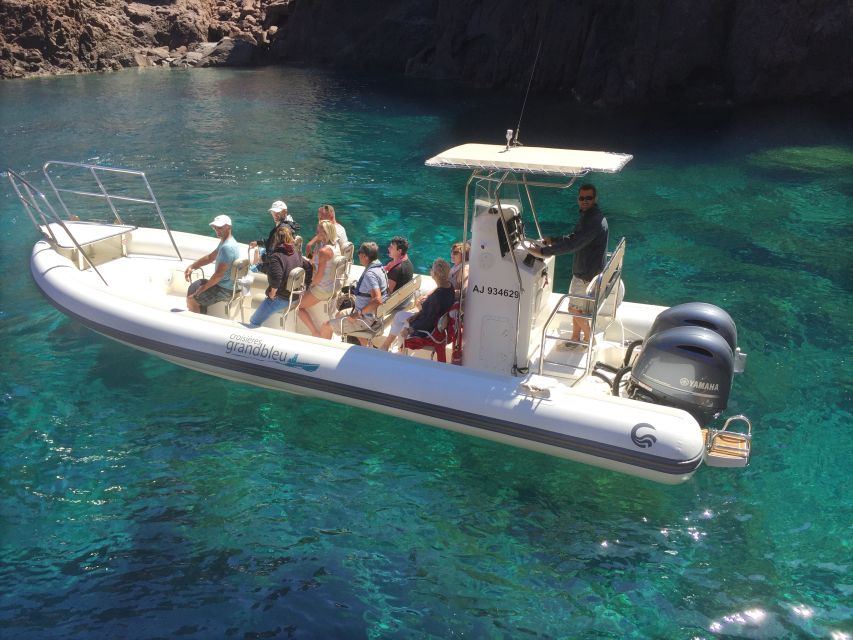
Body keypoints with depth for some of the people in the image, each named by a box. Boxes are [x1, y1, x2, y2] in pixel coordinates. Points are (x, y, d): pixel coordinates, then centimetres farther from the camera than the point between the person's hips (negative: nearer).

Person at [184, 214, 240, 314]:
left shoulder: (227, 247, -28)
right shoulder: (225, 241, 6)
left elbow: (219, 274, -29)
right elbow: (210, 257, 17)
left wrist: (204, 288, -17)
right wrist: (192, 266, 5)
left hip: (225, 290, -10)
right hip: (224, 283, 10)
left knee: (191, 299, -5)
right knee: (193, 288, 21)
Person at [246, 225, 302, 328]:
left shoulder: (276, 256, -21)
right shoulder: (296, 253, 4)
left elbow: (276, 280, -30)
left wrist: (272, 294, -13)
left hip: (281, 298, -9)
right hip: (294, 296, 9)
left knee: (254, 322, 3)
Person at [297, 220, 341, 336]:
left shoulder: (324, 250, -25)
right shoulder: (336, 245, 3)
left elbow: (319, 275, -22)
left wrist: (312, 284, -6)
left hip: (322, 289, -10)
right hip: (334, 286, 10)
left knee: (298, 306, 6)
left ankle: (315, 332, -1)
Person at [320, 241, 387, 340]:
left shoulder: (370, 274, -27)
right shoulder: (379, 267, 4)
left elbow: (377, 300, -37)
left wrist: (359, 313, -27)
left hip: (367, 319, -11)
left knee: (326, 327, -6)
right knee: (340, 314, 32)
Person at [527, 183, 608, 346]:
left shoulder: (594, 220, -26)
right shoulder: (590, 216, 8)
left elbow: (571, 244, -33)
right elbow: (574, 237, 20)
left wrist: (543, 252, -32)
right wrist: (552, 240, 9)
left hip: (587, 275, -10)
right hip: (583, 271, 10)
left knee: (575, 308, 4)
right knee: (576, 306, 18)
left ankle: (589, 338, 21)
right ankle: (575, 338, 31)